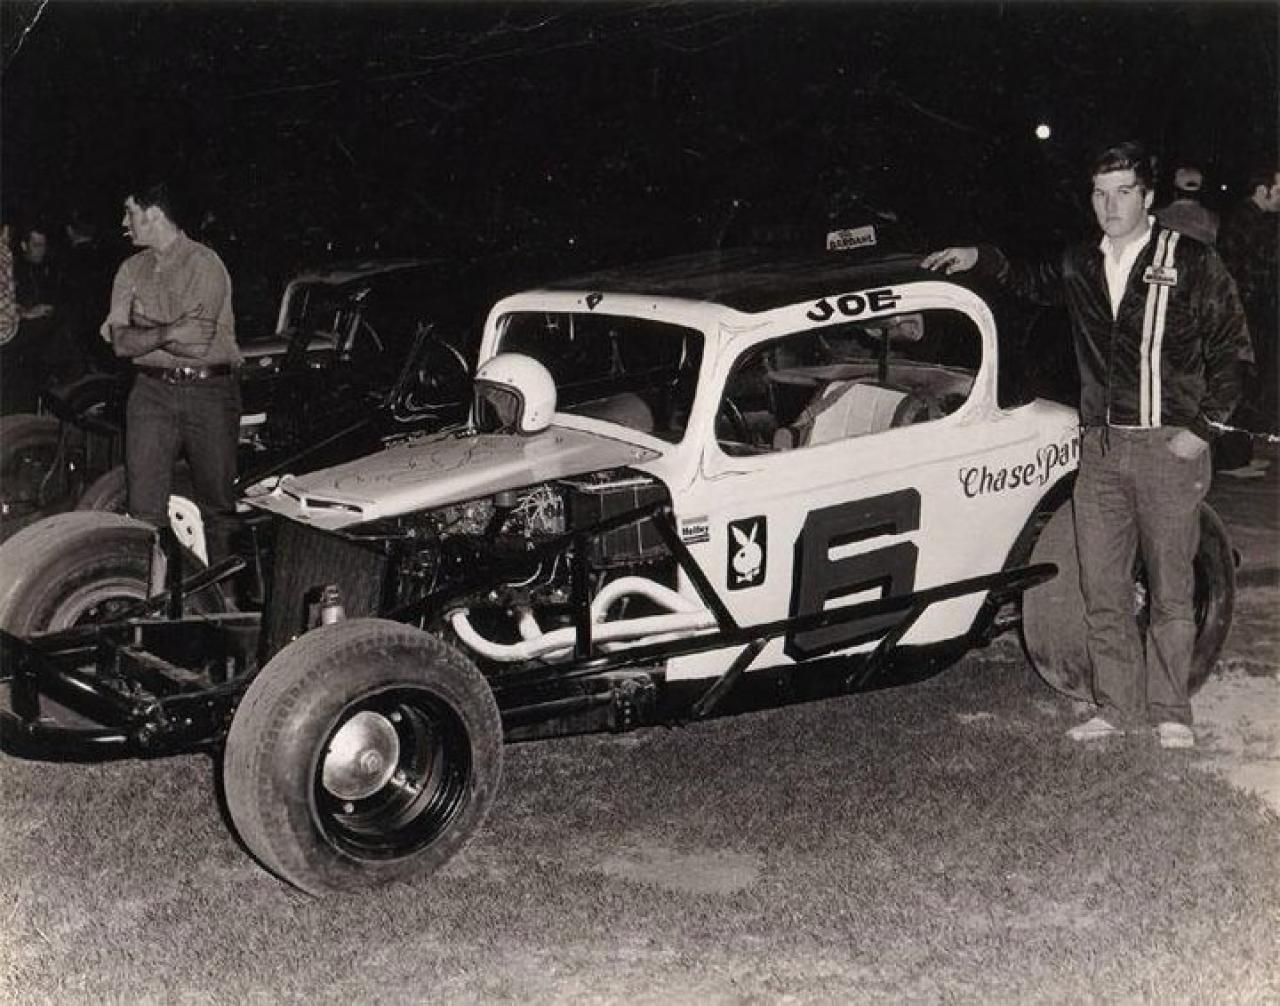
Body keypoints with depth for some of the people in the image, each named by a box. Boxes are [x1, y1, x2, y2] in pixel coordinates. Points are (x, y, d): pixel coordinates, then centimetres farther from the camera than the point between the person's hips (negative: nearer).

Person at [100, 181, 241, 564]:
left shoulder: (205, 264, -6)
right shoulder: (132, 269, 12)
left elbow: (198, 342, -17)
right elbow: (120, 343, 3)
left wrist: (141, 332, -7)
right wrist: (166, 332, -12)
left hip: (208, 392, -4)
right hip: (151, 392, 4)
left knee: (218, 503, 3)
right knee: (144, 509, -2)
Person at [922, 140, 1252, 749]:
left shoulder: (1192, 264, -4)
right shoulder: (1080, 267, 11)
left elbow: (1231, 350, -1)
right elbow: (1034, 285, 34)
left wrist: (1203, 428, -8)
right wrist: (980, 260, 19)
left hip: (1169, 446, -4)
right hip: (1100, 447, 5)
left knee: (1170, 589, 2)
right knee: (1102, 589, 6)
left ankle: (1169, 710, 14)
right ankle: (1118, 706, 18)